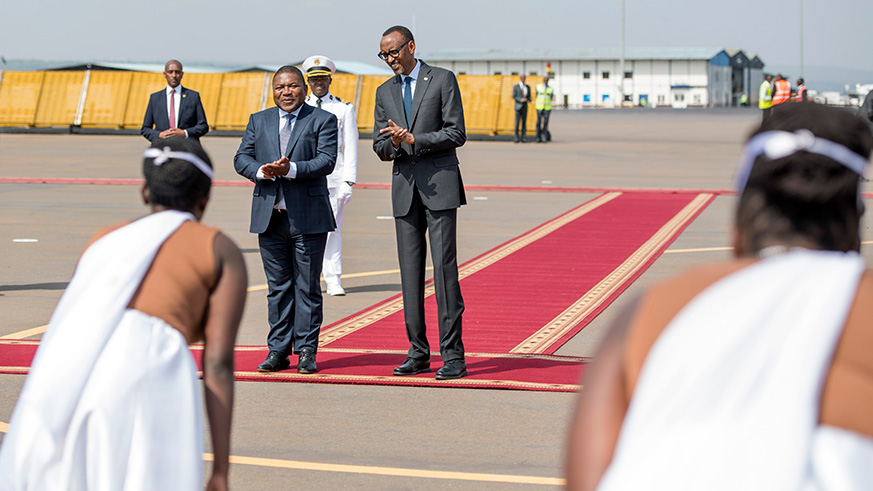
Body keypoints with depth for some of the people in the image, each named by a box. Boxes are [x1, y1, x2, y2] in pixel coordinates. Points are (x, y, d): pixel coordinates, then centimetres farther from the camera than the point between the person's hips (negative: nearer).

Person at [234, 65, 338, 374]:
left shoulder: (323, 120, 3)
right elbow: (241, 158, 8)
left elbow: (327, 161, -9)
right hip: (269, 217, 3)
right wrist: (261, 171, -13)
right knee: (278, 287, 8)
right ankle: (278, 351, 12)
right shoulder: (258, 121, 15)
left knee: (307, 287, 1)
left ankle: (306, 351, 6)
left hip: (308, 218, -3)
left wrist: (290, 169, -22)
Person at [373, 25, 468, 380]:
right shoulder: (385, 92, 15)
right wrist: (393, 145, -9)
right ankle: (418, 353, 10)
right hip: (405, 188, 5)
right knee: (410, 271, 4)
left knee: (444, 268, -9)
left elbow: (457, 134, -6)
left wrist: (413, 140, -15)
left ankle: (453, 355, -8)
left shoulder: (443, 80, 0)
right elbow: (380, 146, 14)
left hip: (439, 185, -5)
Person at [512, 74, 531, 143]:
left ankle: (522, 138, 1)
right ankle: (517, 138, -1)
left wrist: (529, 100, -11)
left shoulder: (527, 87, 11)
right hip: (518, 106, -3)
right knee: (517, 122, -6)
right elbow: (514, 97, -7)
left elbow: (529, 96, 13)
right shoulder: (515, 86, -1)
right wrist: (521, 100, -19)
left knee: (524, 123, 0)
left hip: (525, 107, 4)